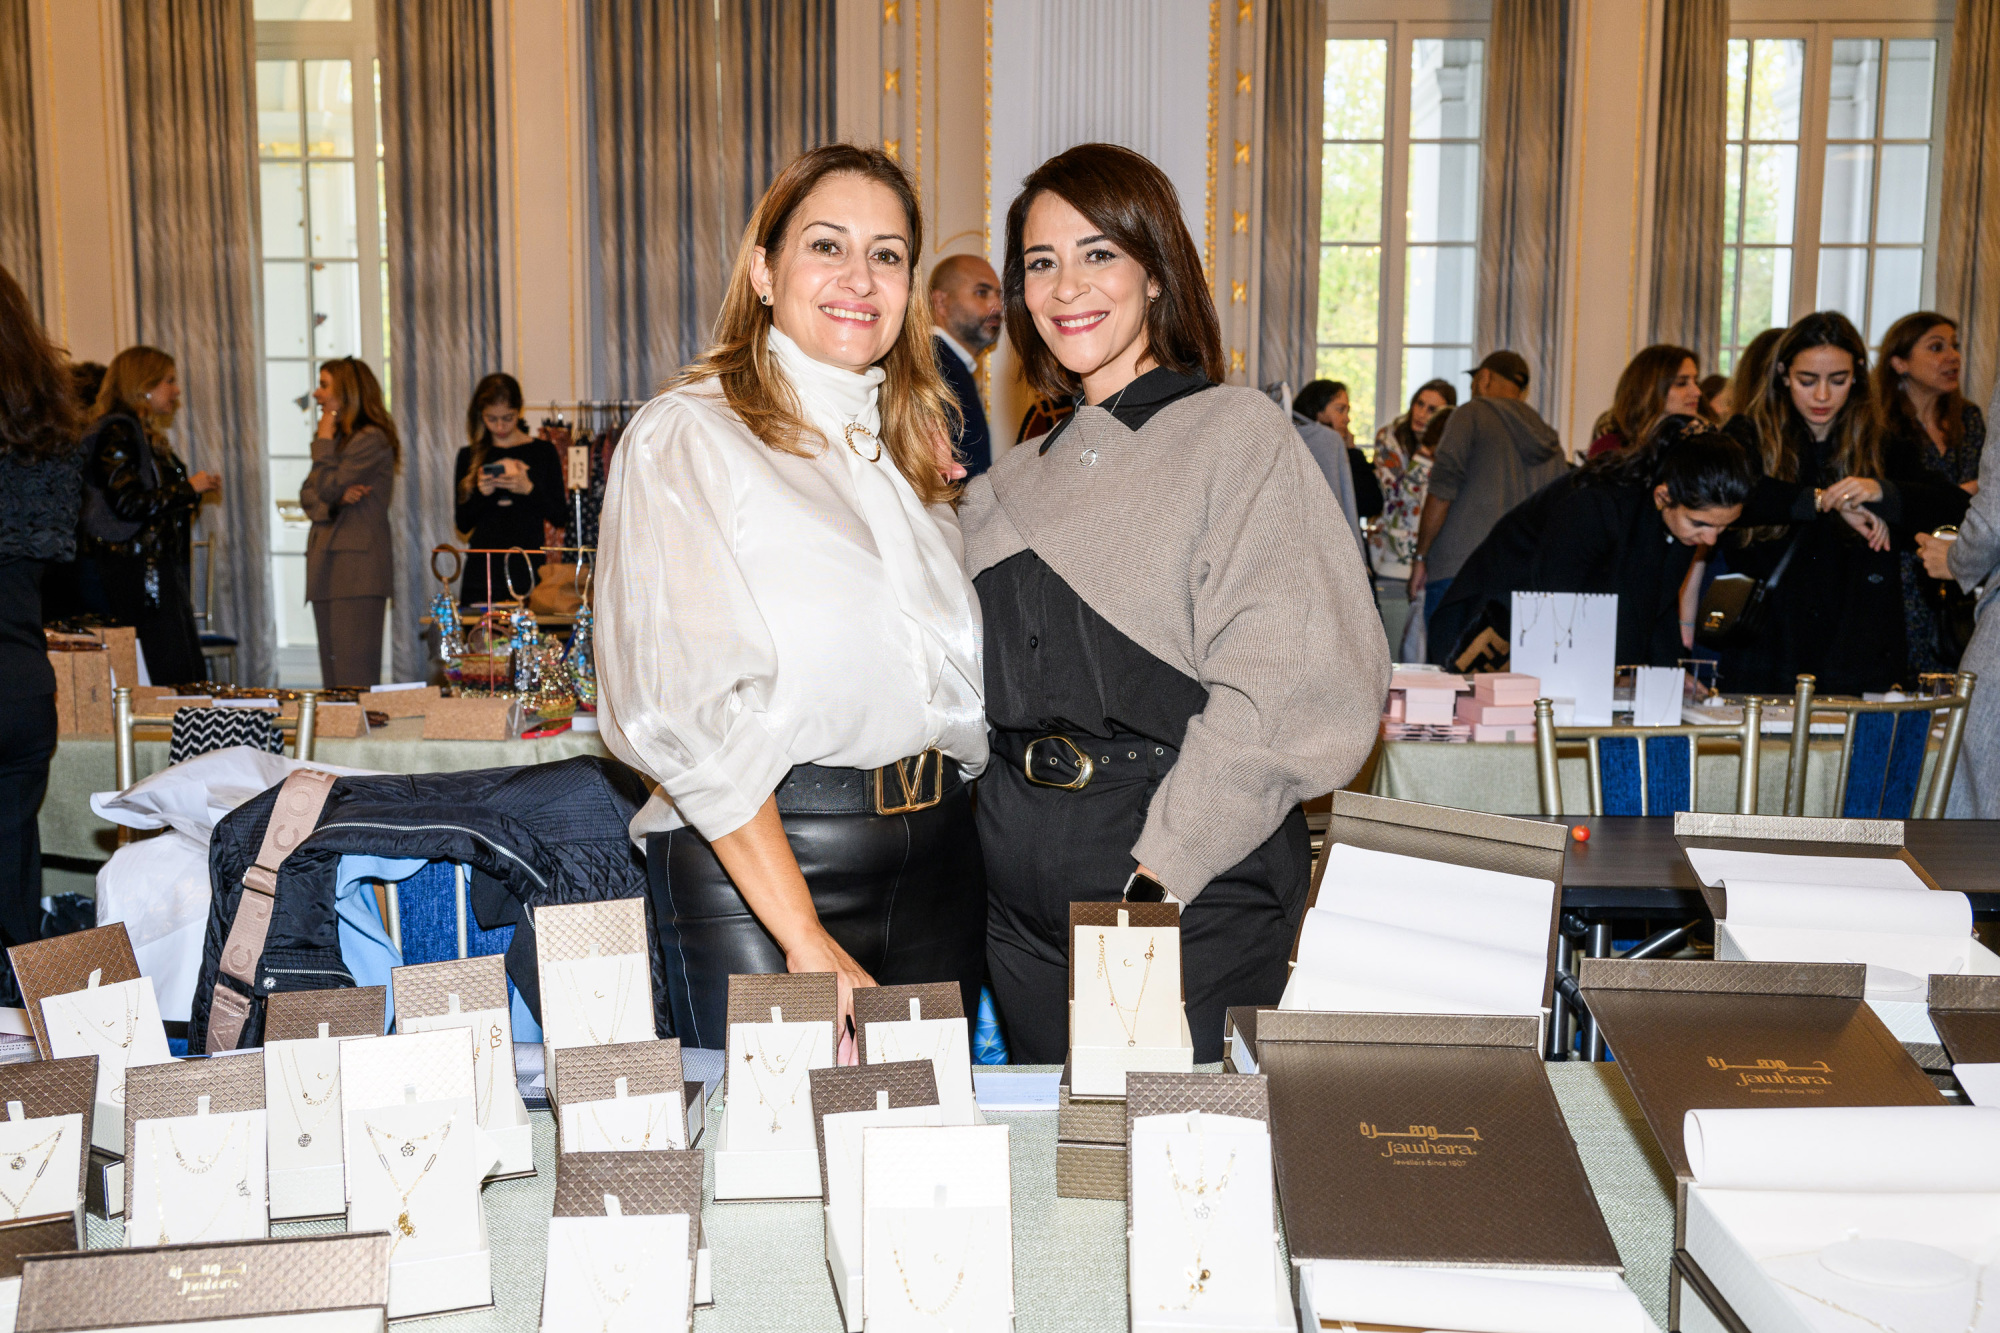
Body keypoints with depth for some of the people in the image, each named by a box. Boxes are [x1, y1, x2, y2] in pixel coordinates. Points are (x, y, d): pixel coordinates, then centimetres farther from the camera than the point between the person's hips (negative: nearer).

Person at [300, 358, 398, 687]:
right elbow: (307, 496, 12)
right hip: (328, 568, 10)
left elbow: (327, 486, -16)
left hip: (358, 570, -9)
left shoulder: (371, 439, -9)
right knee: (332, 676, 9)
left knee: (354, 677, -11)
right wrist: (337, 498, -9)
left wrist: (324, 435, -6)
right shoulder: (341, 438, 20)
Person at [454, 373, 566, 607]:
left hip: (529, 567, -1)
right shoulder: (469, 457, 12)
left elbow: (559, 517, 2)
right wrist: (480, 493, -8)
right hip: (483, 568, 1)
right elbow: (462, 524, 8)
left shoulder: (542, 452, 7)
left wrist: (529, 489, -12)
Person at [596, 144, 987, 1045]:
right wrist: (805, 937, -19)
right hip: (754, 860, -6)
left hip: (937, 859, 6)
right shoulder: (686, 439, -7)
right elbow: (684, 715, -16)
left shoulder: (910, 450, 15)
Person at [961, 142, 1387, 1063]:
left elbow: (1280, 687, -14)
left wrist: (1160, 873, -18)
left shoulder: (1238, 435, -6)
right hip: (1023, 885, 6)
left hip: (1193, 887, -5)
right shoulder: (1014, 484, 14)